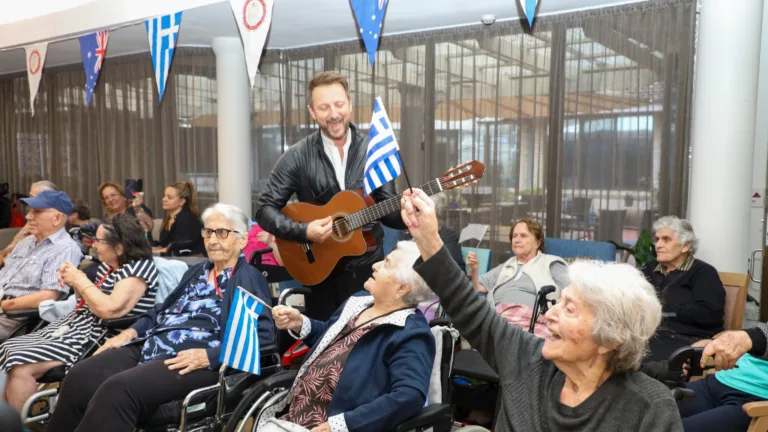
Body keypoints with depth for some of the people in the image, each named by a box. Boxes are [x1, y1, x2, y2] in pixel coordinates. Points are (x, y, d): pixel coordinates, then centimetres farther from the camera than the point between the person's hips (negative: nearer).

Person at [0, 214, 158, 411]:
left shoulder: (139, 268, -17)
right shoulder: (109, 266, 11)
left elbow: (109, 310, -27)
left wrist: (81, 280, -14)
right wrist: (75, 282, 3)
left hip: (97, 338, -10)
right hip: (76, 327, 10)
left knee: (21, 366, -18)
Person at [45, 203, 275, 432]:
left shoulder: (250, 280, -2)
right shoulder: (197, 271, 23)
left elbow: (263, 335, -14)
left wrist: (208, 356, -22)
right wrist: (131, 331, 11)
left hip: (195, 361, -8)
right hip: (152, 345, 8)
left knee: (118, 389, -29)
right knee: (79, 377, -13)